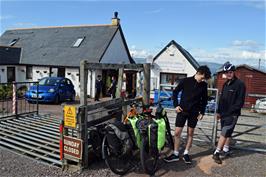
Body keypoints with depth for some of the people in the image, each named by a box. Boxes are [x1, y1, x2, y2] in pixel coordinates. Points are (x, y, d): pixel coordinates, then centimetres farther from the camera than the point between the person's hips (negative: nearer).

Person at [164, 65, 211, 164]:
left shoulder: (204, 85, 0)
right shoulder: (185, 81, -7)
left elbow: (204, 99, 10)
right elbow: (175, 92, 2)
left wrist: (202, 112, 4)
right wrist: (176, 105, -6)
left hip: (194, 112, 2)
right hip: (182, 110, -2)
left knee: (190, 133, 9)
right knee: (177, 132, 0)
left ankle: (186, 153, 23)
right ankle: (175, 154, 13)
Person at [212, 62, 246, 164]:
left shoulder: (240, 84, -10)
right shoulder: (225, 84, 13)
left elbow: (240, 101, -14)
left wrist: (230, 111, -17)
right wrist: (219, 112, 14)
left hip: (232, 114, -7)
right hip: (224, 114, 7)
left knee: (224, 133, -7)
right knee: (227, 133, 17)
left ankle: (216, 153, -2)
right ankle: (225, 150, 28)